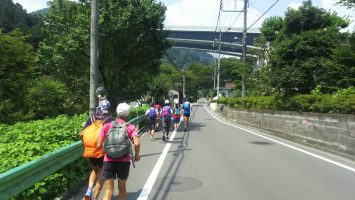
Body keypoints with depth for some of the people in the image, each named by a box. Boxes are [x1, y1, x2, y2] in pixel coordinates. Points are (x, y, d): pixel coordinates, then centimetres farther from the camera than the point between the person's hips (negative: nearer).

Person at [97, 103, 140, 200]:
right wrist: (136, 155, 1)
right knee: (122, 187, 19)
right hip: (124, 161, 0)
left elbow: (99, 144, -2)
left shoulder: (107, 126, 1)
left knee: (109, 190, 6)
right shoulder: (131, 127, -2)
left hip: (109, 160, 0)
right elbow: (137, 143, -15)